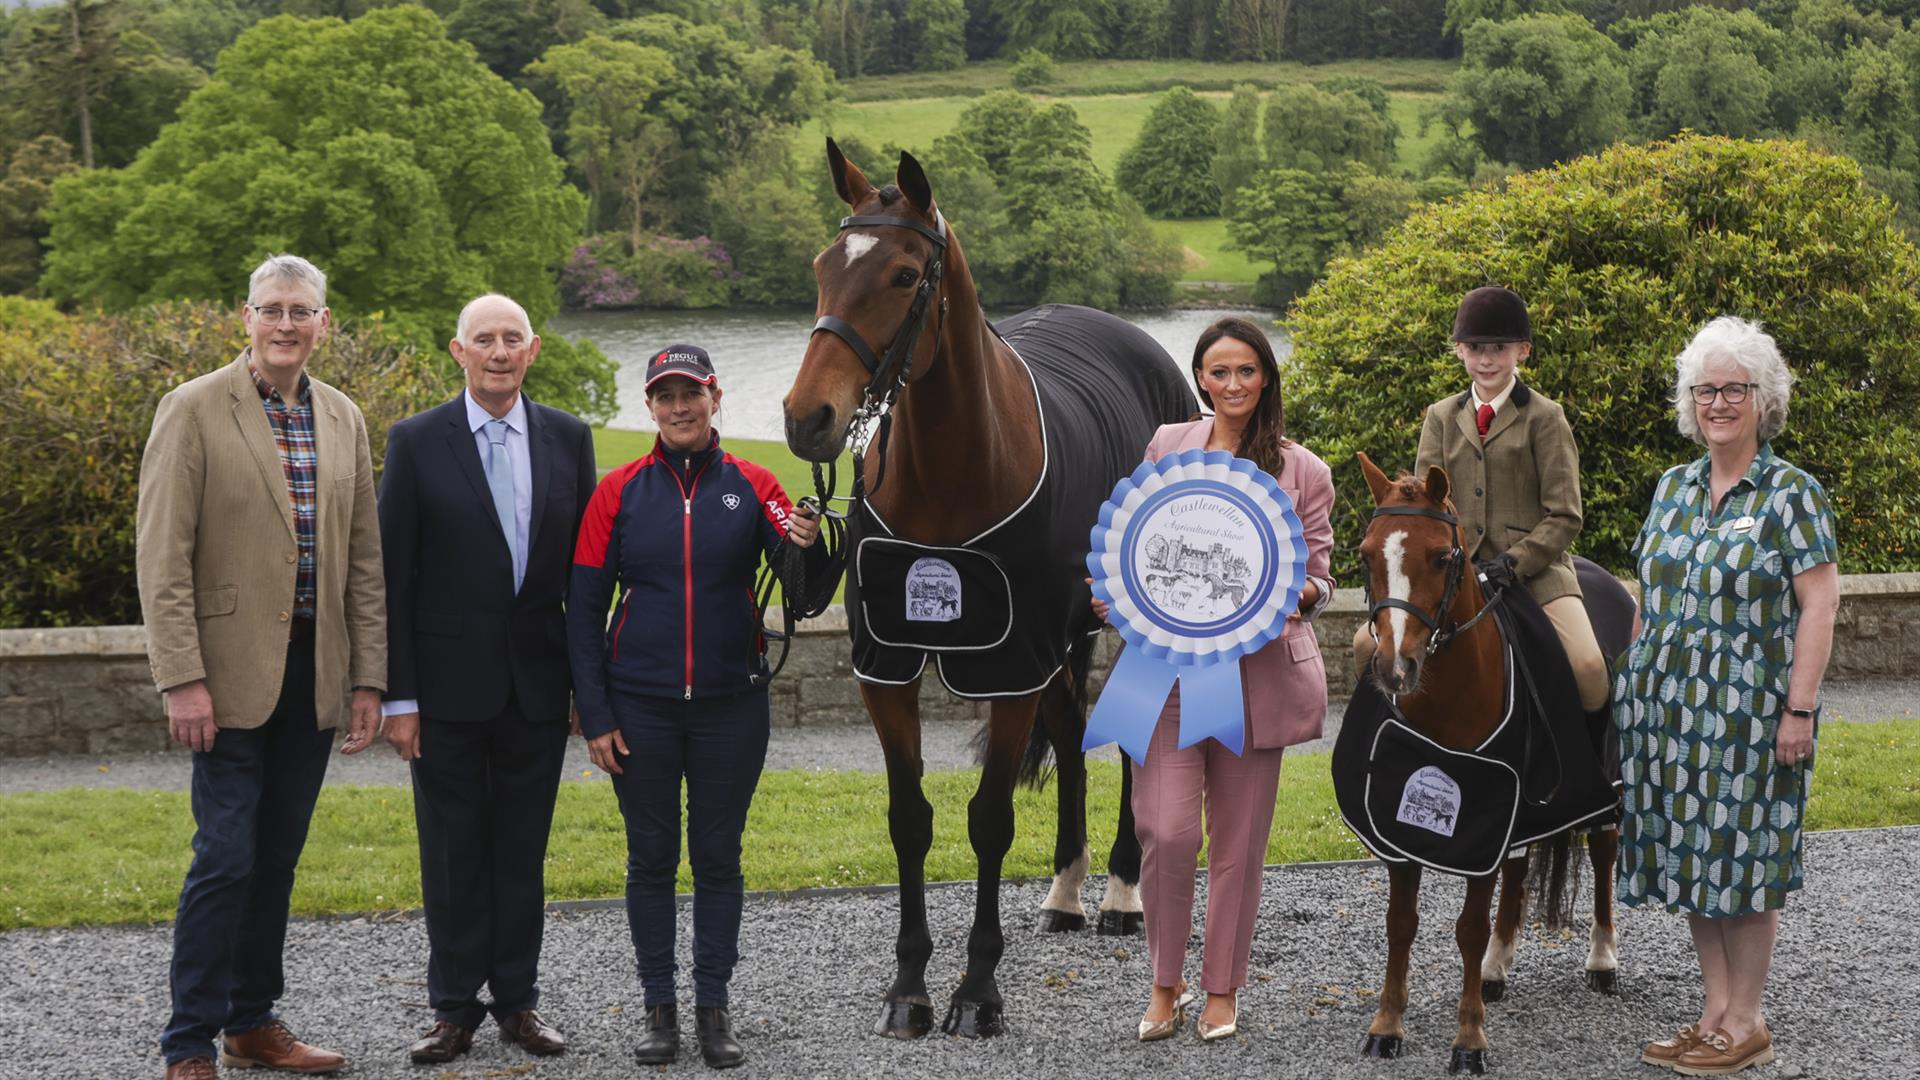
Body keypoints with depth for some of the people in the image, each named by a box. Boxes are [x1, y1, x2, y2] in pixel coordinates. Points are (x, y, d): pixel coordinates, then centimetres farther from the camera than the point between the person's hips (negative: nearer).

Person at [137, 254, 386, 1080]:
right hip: (231, 670, -5)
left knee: (277, 856, 11)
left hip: (314, 671, 5)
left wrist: (368, 677, 7)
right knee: (226, 857, -7)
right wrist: (181, 679, -16)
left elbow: (363, 559, 13)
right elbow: (162, 557, -10)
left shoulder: (344, 420, 11)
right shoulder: (194, 410, -6)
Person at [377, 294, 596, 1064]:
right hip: (449, 684, -2)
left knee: (523, 850, 10)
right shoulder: (417, 443, -4)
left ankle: (517, 1000, 20)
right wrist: (398, 695, -9)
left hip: (537, 683, 2)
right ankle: (454, 1007, 15)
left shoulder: (568, 439, 4)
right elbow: (391, 579, -5)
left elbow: (584, 567, 8)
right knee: (453, 854, 6)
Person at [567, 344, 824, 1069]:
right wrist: (594, 717, -4)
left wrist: (808, 547, -29)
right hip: (641, 708, 0)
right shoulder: (618, 492, -1)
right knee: (651, 856, 7)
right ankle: (660, 1008, 17)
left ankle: (714, 1009, 16)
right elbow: (583, 609, 1)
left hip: (730, 705, 0)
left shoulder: (752, 487, 0)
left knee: (718, 855, 7)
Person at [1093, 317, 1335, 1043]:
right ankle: (1165, 984, 12)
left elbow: (1319, 571, 5)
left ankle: (1222, 989, 22)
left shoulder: (1302, 471, 3)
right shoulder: (1167, 447, 7)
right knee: (1167, 832, -8)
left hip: (1257, 673, 0)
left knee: (1239, 841, 7)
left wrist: (1305, 594, -18)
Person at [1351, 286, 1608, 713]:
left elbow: (1564, 516, -3)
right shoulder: (1441, 417, 14)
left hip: (1534, 567, -3)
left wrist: (1511, 564, -16)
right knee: (1368, 645, -11)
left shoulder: (1544, 417, 2)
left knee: (1587, 665, -26)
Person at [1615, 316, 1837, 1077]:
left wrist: (1800, 708, -17)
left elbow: (1819, 603, -11)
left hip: (1746, 712, -6)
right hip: (1667, 711, 6)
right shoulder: (1674, 488, 11)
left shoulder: (1792, 494, -7)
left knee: (1743, 855, -1)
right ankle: (1715, 1007, 19)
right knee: (1691, 855, 9)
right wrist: (1635, 684, 14)